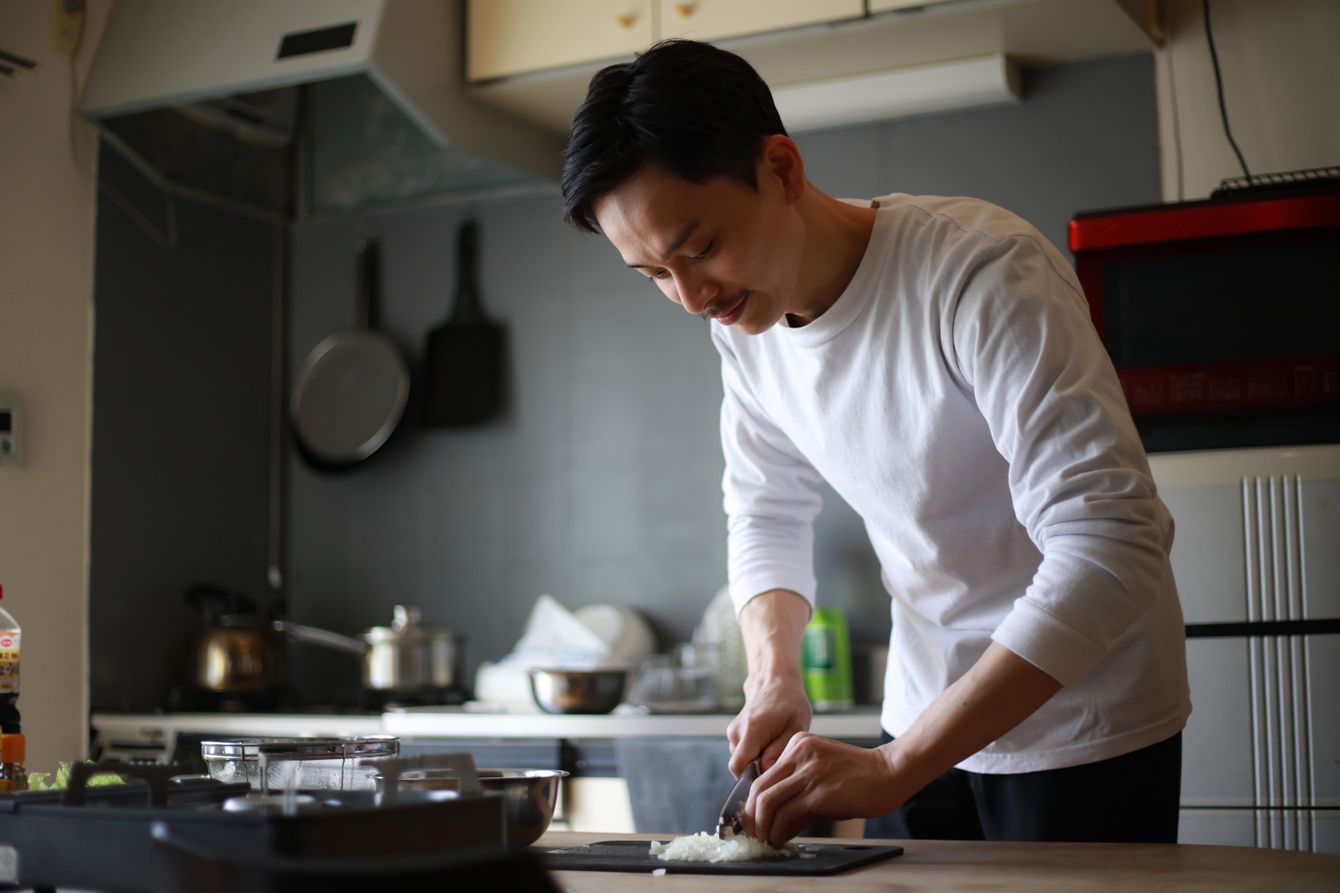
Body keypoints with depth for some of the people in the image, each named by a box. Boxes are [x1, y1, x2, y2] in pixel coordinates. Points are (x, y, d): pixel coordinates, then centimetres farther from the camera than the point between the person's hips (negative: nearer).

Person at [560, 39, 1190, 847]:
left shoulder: (979, 274, -27)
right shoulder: (742, 321, -6)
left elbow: (1112, 547, -32)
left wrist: (895, 766, -35)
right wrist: (775, 675, -11)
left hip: (1081, 728, -5)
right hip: (927, 718, 6)